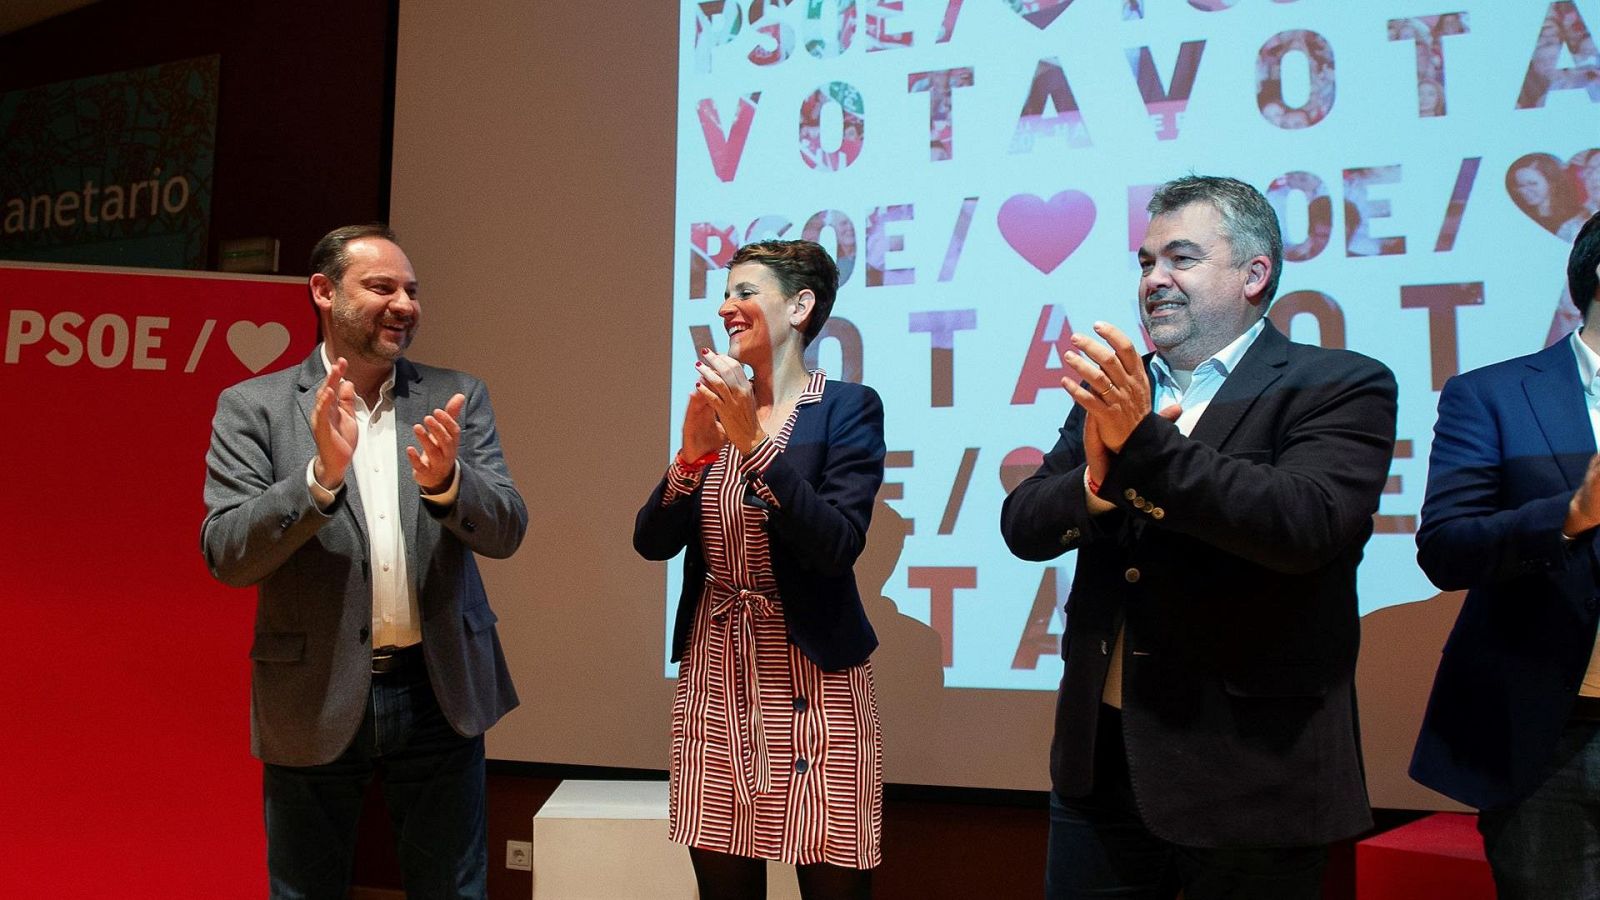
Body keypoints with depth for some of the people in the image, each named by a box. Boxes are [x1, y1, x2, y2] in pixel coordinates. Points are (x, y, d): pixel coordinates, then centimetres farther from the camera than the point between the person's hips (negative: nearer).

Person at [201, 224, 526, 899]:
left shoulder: (457, 398, 4)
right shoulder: (253, 407, -2)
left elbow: (505, 532, -4)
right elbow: (227, 556, -10)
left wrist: (445, 480, -25)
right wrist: (322, 473, -25)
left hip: (440, 691, 2)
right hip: (315, 700, -1)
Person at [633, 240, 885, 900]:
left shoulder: (849, 408, -5)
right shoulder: (717, 408, 10)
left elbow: (837, 547, -17)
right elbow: (652, 543, 3)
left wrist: (754, 441, -22)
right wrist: (692, 454, -13)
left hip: (814, 685, -4)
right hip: (714, 679, 5)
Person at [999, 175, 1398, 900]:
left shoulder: (1341, 387, -5)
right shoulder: (1115, 392, 9)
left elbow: (1307, 525, -22)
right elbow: (1023, 527, 1)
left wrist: (1145, 443, -28)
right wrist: (1097, 477, -19)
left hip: (1249, 774, -4)